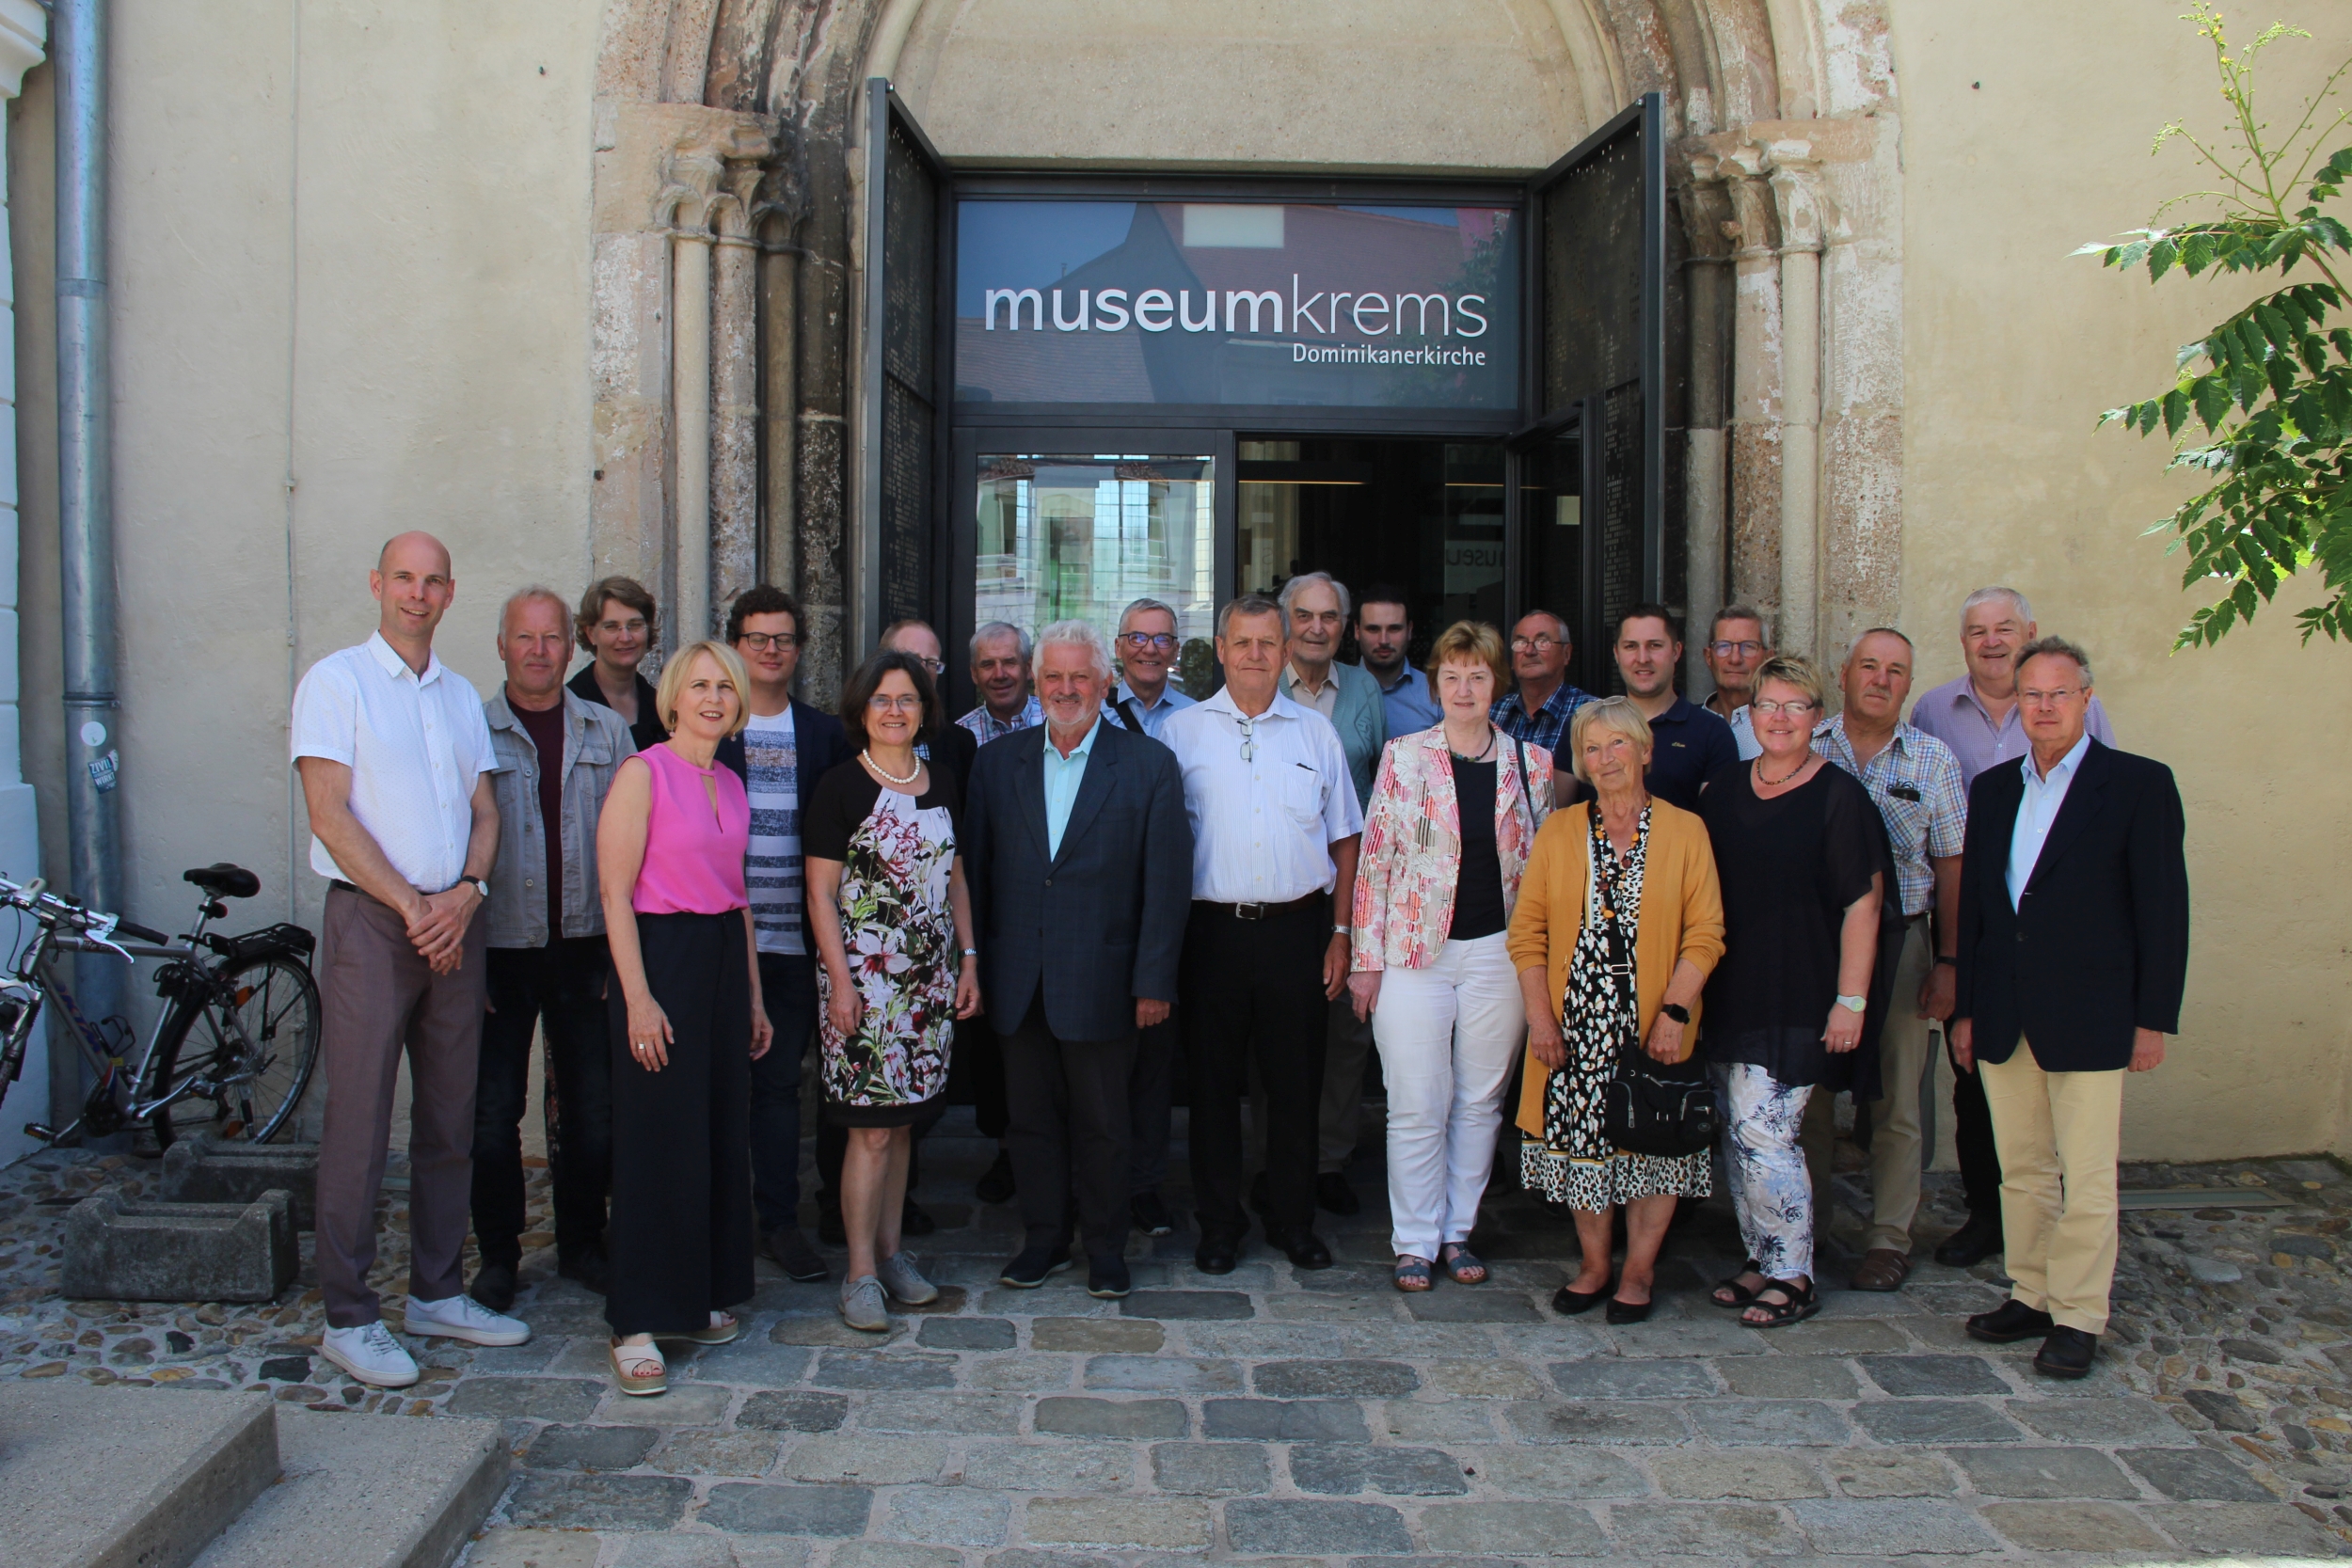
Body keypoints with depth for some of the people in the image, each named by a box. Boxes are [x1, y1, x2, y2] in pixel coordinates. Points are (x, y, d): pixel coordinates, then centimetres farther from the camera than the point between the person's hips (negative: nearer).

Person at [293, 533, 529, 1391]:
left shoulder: (461, 696, 16)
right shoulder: (335, 681, -1)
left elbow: (484, 811, 13)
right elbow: (330, 815, -9)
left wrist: (466, 893, -6)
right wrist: (413, 907, -12)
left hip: (455, 924, 6)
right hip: (370, 923, -5)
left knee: (450, 1120, 9)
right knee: (359, 1121, -4)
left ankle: (438, 1293, 20)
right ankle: (349, 1317, 5)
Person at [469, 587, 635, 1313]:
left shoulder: (606, 730, 8)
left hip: (584, 947, 2)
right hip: (500, 949, -2)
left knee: (591, 1108, 8)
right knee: (494, 1111, 5)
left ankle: (582, 1245, 23)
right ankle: (497, 1255, 19)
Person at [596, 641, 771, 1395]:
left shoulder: (731, 786, 13)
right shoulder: (643, 773, -8)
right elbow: (615, 892, -12)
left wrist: (753, 995, 16)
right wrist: (638, 998, -18)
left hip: (724, 959, 7)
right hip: (661, 959, -7)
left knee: (721, 1135, 11)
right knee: (658, 1143, -4)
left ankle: (702, 1295, 24)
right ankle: (636, 1324, 5)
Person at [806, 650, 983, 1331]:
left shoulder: (942, 787, 11)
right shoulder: (840, 787, -5)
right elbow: (821, 894, -7)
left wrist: (969, 960, 9)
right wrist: (840, 982, -13)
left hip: (929, 978, 5)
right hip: (864, 979, -5)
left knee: (901, 1122, 11)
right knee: (872, 1129, -5)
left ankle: (890, 1251, 22)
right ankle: (861, 1275, 5)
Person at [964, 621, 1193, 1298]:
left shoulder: (1150, 765, -2)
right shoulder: (997, 763, 7)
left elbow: (1167, 882, -4)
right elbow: (975, 870, 8)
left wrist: (1154, 981, -8)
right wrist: (969, 965, 3)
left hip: (1100, 982, -2)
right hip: (1018, 982, 3)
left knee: (1101, 1125, 8)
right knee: (1032, 1119, 12)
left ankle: (1106, 1247, 24)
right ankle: (1043, 1238, 27)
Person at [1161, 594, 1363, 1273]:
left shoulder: (1316, 734, 8)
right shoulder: (1182, 732, 4)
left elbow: (1343, 839, 11)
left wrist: (1341, 933, 4)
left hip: (1297, 930, 1)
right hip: (1211, 930, -1)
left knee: (1297, 1082, 7)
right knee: (1213, 1081, 6)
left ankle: (1294, 1221, 23)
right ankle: (1219, 1223, 20)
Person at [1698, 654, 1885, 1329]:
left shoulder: (1839, 795, -7)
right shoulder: (1724, 788, 10)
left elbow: (1862, 903, -9)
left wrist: (1851, 1000, -14)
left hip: (1796, 998, -6)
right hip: (1730, 994, 6)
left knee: (1762, 1132, -8)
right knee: (1738, 1135, 10)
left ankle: (1793, 1276, 8)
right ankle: (1761, 1259, 24)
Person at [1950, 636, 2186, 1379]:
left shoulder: (2140, 784, -3)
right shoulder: (1993, 788, 11)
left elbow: (2164, 907, -5)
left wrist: (2155, 1017, -7)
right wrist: (1965, 1007, 11)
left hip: (2089, 1016, -5)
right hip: (2005, 1017, 5)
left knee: (2085, 1177, 2)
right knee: (2021, 1171, 12)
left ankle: (2078, 1317, 13)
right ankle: (2031, 1296, 25)